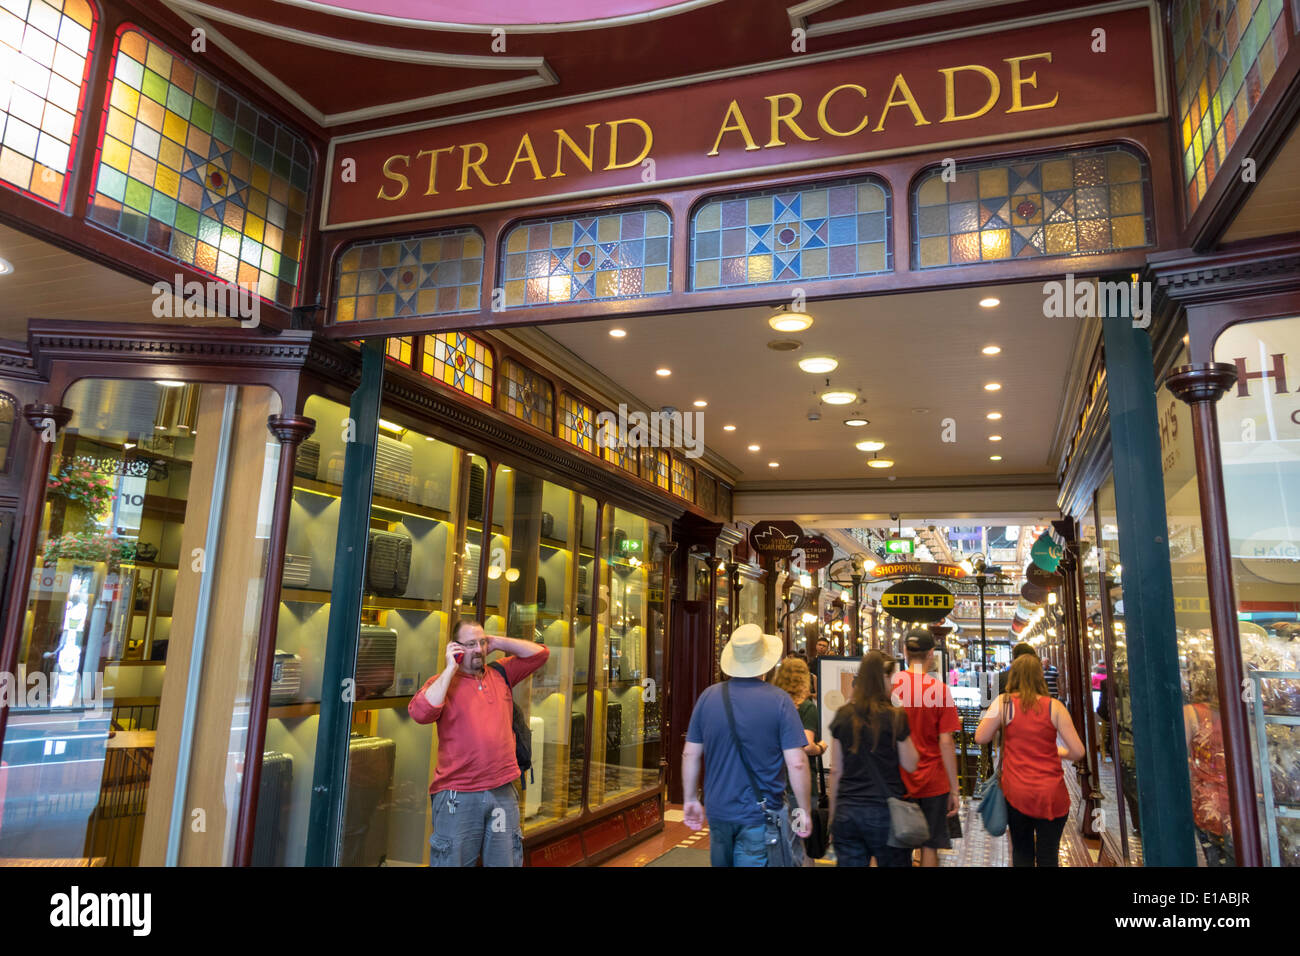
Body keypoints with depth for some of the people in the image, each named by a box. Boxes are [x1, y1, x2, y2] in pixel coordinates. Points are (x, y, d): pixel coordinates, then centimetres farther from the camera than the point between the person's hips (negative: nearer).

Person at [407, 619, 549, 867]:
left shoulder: (501, 673, 12)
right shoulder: (442, 682, 1)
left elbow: (539, 653, 12)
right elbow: (420, 713, -18)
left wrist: (497, 643, 4)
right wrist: (450, 669, -12)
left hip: (504, 792, 3)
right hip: (458, 795, -3)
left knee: (506, 861, 10)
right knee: (453, 860, 6)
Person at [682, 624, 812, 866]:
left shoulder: (709, 697, -2)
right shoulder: (779, 700, -12)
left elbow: (690, 754, 3)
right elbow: (797, 763, -14)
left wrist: (691, 800, 14)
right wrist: (805, 811, -3)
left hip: (717, 812, 4)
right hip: (760, 817, -3)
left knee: (722, 862, 22)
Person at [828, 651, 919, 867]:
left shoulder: (842, 716, 3)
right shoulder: (895, 717, -8)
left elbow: (836, 771, 7)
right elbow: (910, 765, 1)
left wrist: (833, 816, 15)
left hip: (846, 812, 3)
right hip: (885, 811, -3)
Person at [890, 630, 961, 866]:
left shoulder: (890, 684, -5)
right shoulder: (940, 689, -10)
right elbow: (946, 743, -11)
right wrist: (954, 790, -3)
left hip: (897, 780, 2)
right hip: (932, 780, -1)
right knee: (929, 846, 10)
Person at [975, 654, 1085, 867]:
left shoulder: (1003, 703, -5)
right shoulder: (1054, 707, -4)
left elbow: (980, 738, -6)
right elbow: (1078, 751, -4)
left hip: (1016, 793, 0)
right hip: (1051, 794, 0)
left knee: (1022, 853, 16)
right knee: (1048, 858, 9)